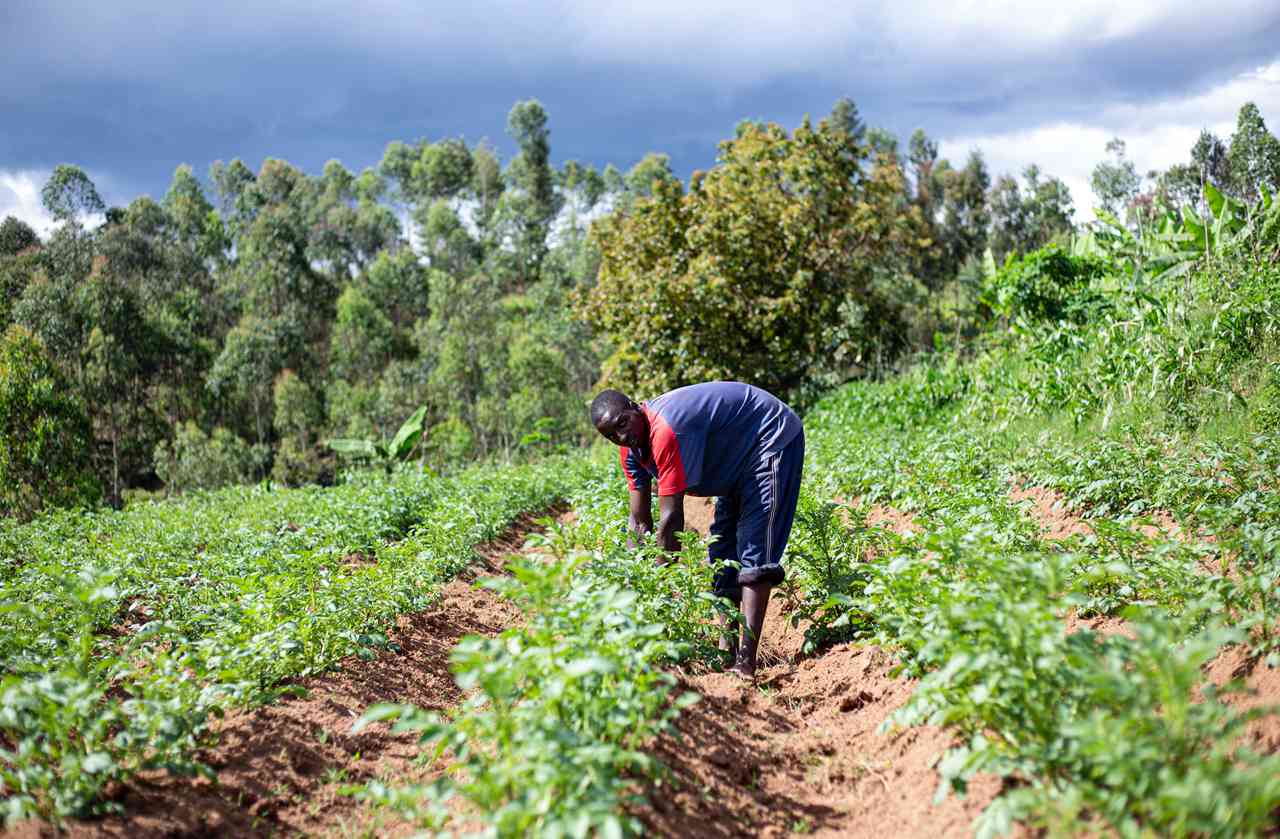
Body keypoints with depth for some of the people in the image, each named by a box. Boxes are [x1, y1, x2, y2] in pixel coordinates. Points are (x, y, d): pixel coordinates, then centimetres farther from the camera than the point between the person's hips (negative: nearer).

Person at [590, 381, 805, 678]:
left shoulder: (665, 431, -35)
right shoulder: (632, 448, -6)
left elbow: (671, 520, -33)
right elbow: (639, 521, -3)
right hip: (740, 460, 10)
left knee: (755, 555, -18)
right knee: (723, 551, 11)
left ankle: (745, 663, -23)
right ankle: (728, 645, 16)